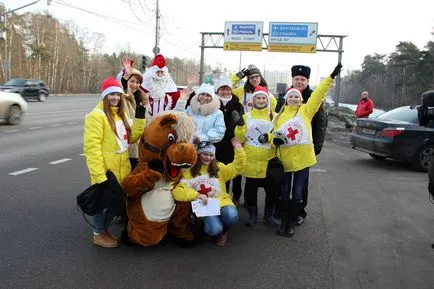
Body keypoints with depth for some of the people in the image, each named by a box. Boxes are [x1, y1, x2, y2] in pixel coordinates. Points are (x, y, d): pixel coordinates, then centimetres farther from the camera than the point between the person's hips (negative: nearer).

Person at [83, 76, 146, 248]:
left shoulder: (121, 114, 11)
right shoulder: (96, 115, -16)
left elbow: (131, 138, 8)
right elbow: (91, 147, -21)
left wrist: (140, 118, -3)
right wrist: (99, 175, -25)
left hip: (120, 169, 8)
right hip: (104, 171, -8)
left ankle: (103, 229, 36)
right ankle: (98, 234, 25)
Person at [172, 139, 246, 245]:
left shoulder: (219, 168, 13)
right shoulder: (189, 172, 4)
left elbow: (237, 166, 6)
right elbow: (177, 191, -7)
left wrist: (239, 149, -7)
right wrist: (196, 195, -21)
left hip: (222, 203, 3)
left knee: (231, 216, -32)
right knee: (214, 229, -31)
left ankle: (223, 232, 6)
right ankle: (218, 231, 12)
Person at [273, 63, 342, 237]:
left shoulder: (306, 110, 2)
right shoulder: (280, 116, 9)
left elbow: (319, 94, -7)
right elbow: (275, 133, 16)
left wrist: (331, 77, -14)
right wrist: (275, 139, -7)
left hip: (302, 159, -2)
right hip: (285, 160, 2)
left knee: (297, 194, 3)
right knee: (285, 193, 9)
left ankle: (291, 223, 19)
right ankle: (284, 221, 25)